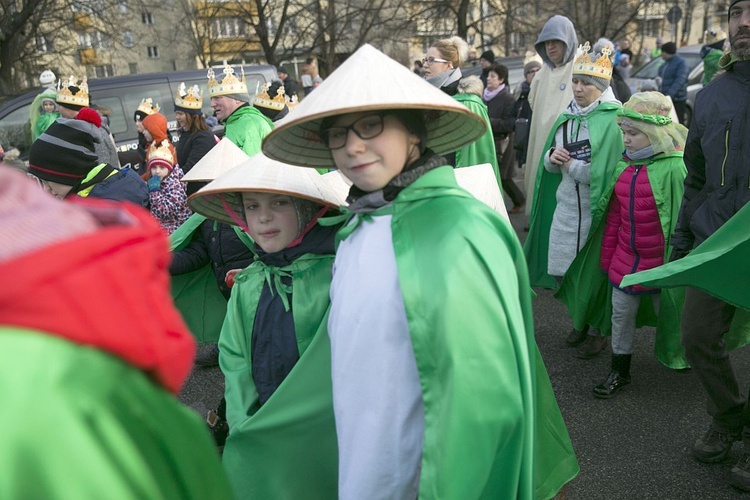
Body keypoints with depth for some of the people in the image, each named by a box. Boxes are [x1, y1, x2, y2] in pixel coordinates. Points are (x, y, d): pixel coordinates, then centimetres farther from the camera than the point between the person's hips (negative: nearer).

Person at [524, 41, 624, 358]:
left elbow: (610, 169, -21)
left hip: (597, 210, -6)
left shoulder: (614, 120, -12)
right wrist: (552, 157, -10)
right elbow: (548, 162, 13)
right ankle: (580, 321, 36)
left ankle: (597, 331, 28)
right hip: (566, 208, 6)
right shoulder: (566, 118, 8)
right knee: (562, 272, 12)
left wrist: (571, 165, -13)